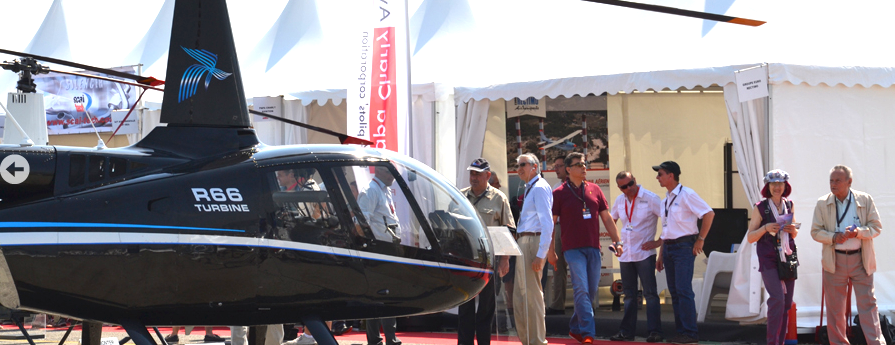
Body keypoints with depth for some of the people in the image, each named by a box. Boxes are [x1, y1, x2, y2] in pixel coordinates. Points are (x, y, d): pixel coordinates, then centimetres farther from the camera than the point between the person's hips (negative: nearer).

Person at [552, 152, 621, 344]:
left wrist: (617, 241, 9)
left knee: (591, 291, 8)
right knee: (581, 290, -13)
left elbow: (606, 218, 15)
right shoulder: (560, 193, 0)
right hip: (573, 249, -4)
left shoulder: (594, 190, 11)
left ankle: (575, 328, 25)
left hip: (593, 249, 4)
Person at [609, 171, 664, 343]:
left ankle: (655, 331, -8)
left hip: (644, 254, -6)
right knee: (629, 295, 11)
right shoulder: (620, 200, 8)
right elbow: (611, 220, 26)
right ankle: (627, 331, 16)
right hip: (625, 255, 6)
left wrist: (659, 242, -12)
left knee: (650, 293, -7)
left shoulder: (650, 198, -10)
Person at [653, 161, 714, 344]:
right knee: (674, 292, 8)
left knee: (684, 291, -12)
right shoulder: (665, 200, 16)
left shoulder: (686, 194, -9)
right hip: (668, 247, 8)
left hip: (684, 246, -8)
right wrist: (661, 255, 20)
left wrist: (700, 239, -12)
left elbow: (709, 213, -12)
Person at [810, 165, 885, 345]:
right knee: (835, 307, 6)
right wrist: (833, 237, -17)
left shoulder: (865, 200, 0)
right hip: (834, 261, 1)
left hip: (860, 260, -1)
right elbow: (815, 232, 2)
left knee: (867, 303, -3)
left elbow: (876, 227, 1)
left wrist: (858, 232, -18)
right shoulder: (822, 204, 2)